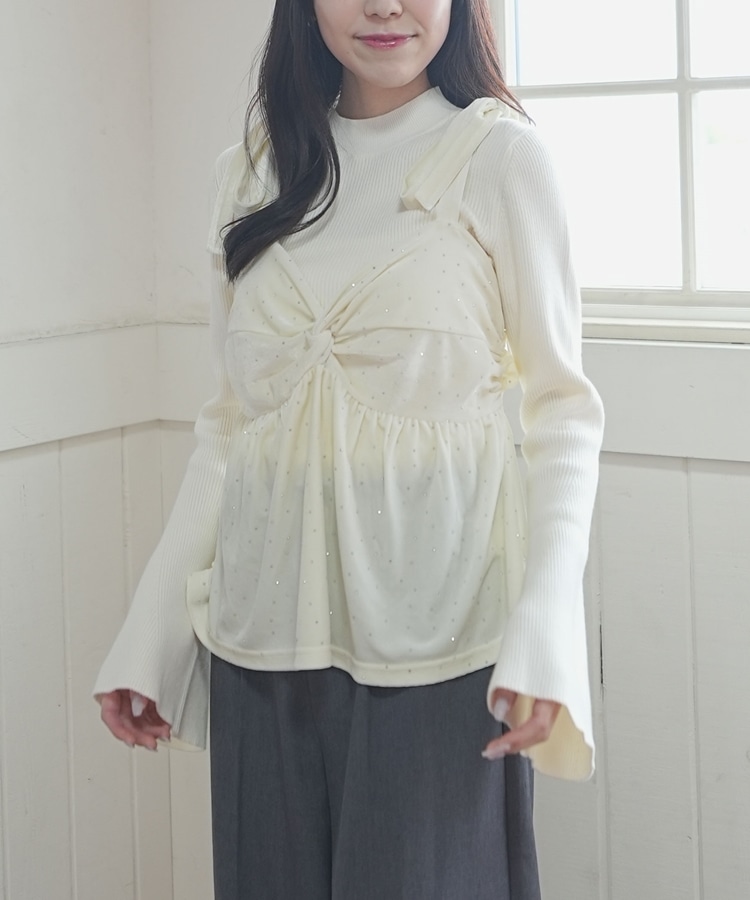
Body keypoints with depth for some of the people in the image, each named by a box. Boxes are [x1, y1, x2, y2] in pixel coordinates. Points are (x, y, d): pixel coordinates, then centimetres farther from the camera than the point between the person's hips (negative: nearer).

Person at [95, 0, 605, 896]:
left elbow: (562, 403, -4)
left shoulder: (497, 152, -3)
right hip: (268, 619, 4)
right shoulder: (251, 172, 10)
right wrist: (147, 635, 8)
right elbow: (229, 422, 13)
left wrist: (544, 633, -16)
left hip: (436, 622, -4)